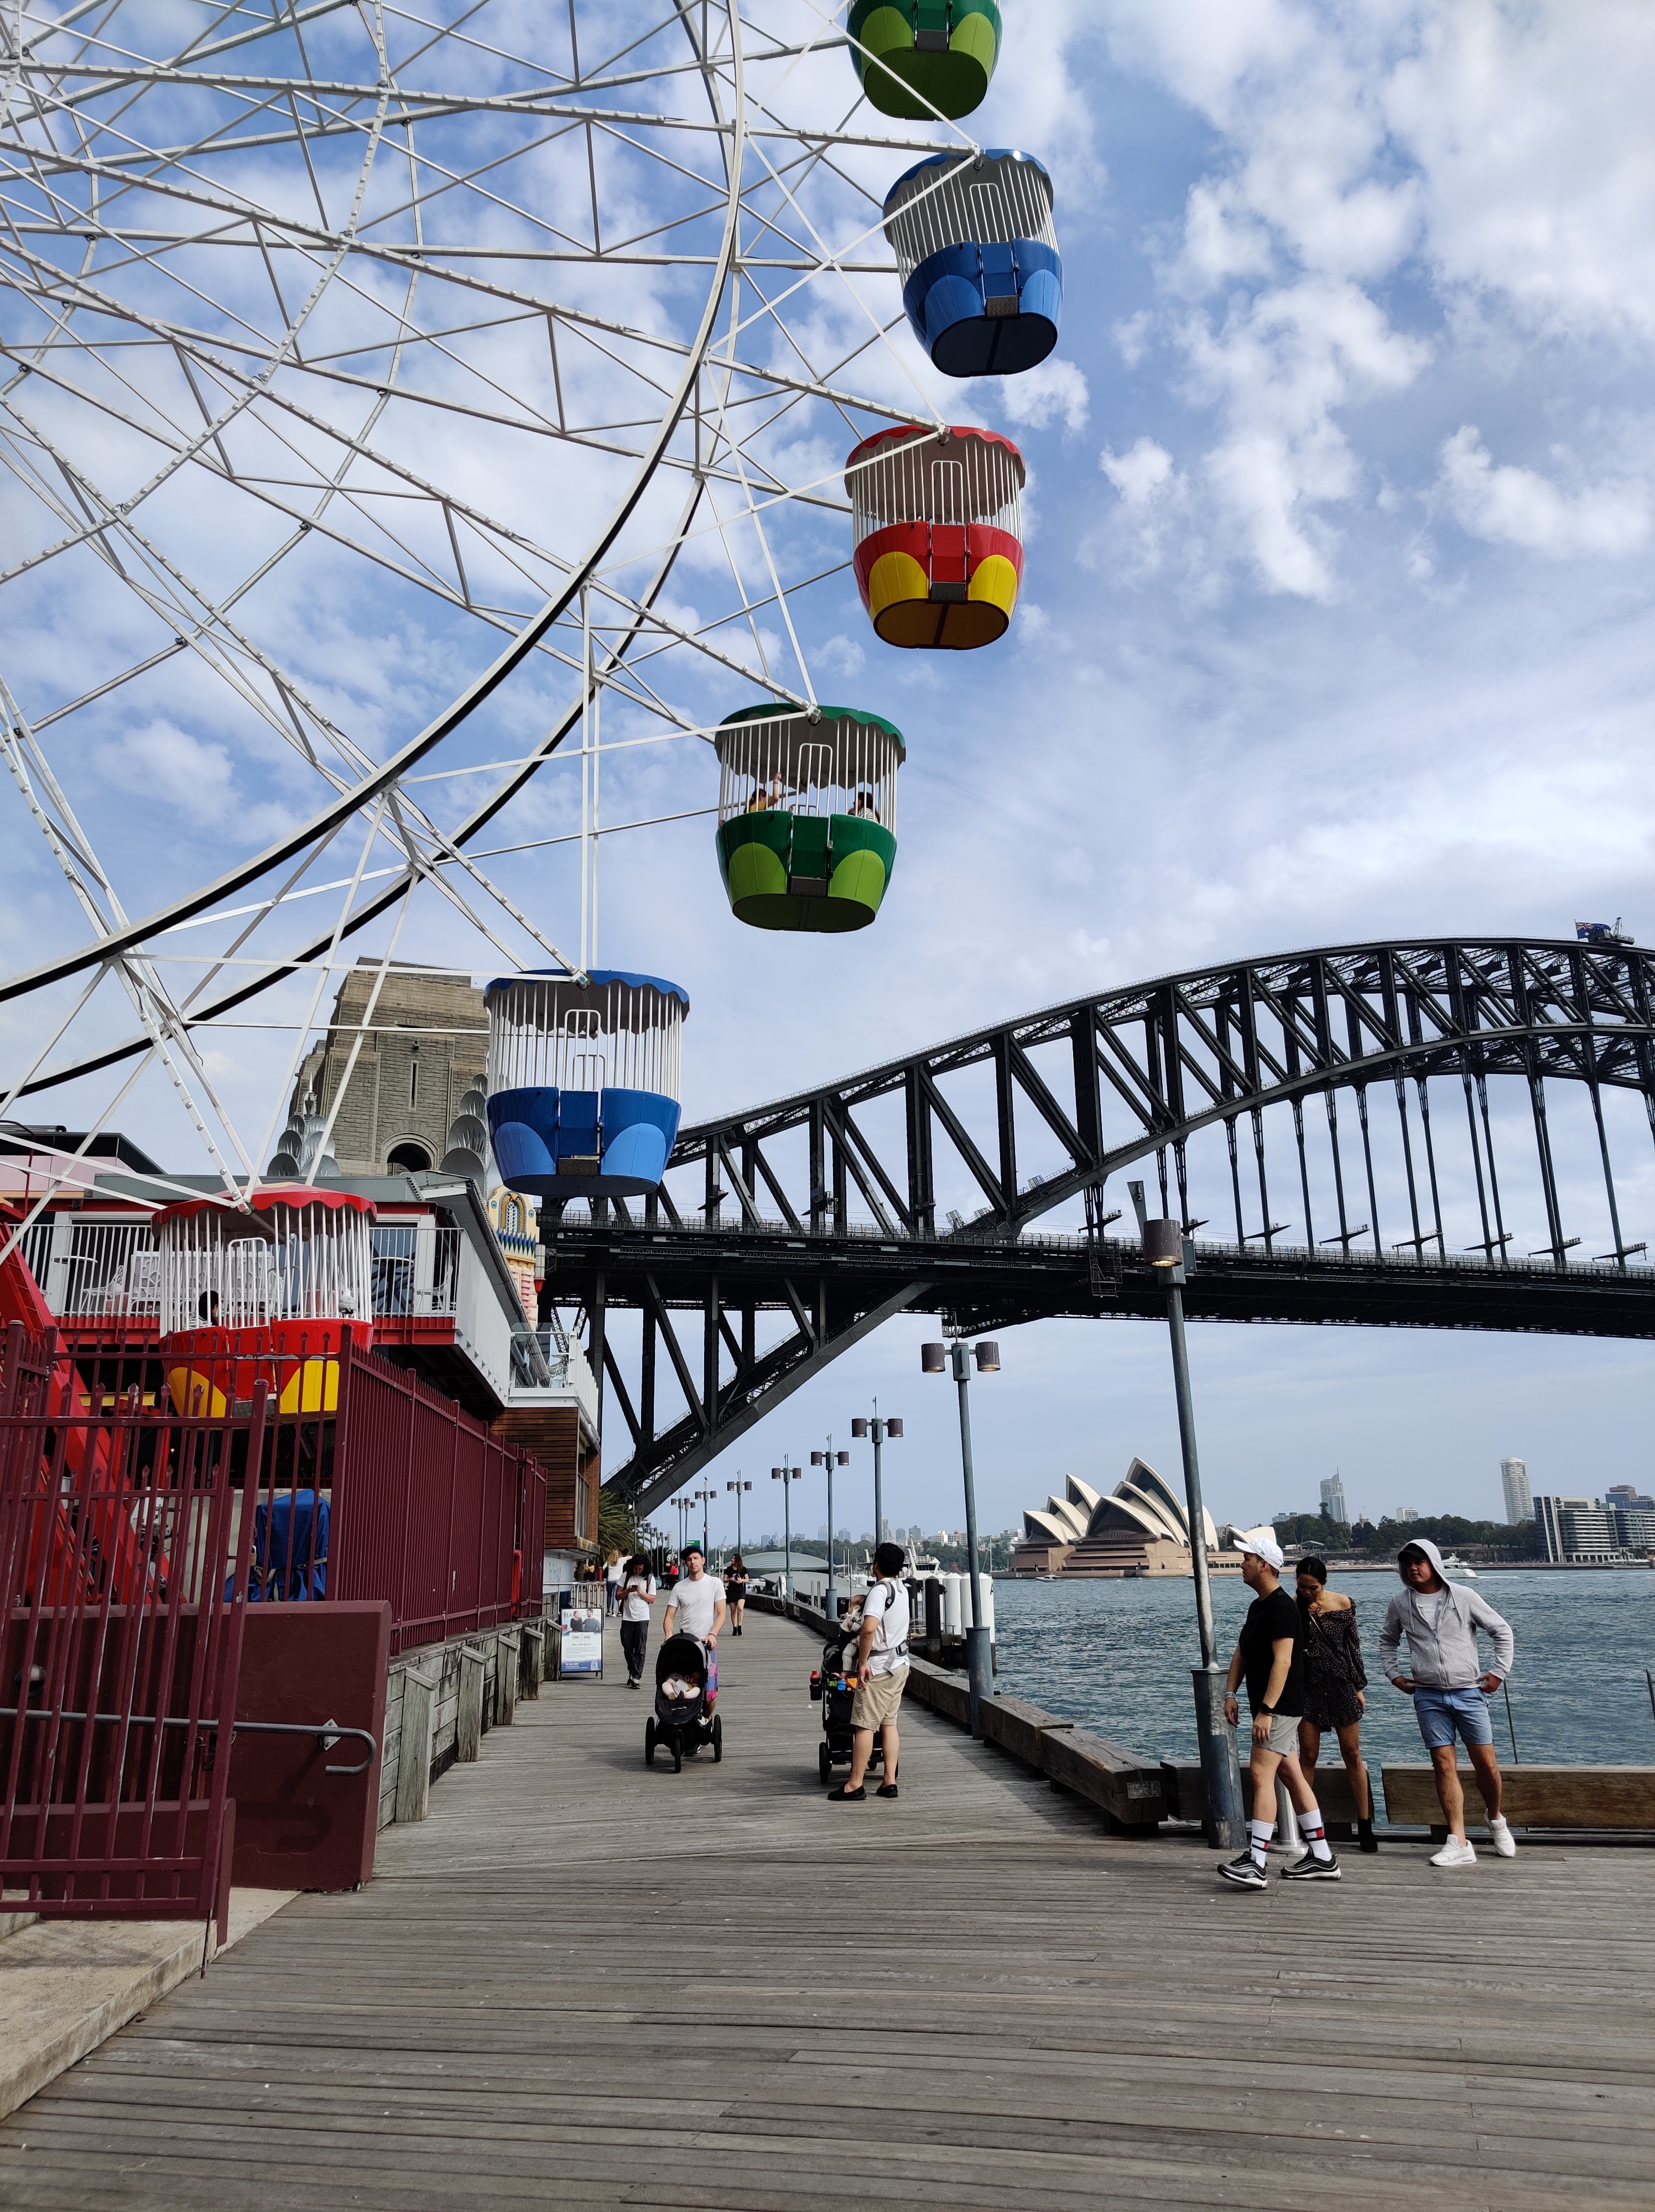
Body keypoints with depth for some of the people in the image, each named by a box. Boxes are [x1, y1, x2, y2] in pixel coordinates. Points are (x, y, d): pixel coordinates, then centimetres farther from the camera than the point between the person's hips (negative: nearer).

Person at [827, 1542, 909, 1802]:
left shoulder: (879, 1591, -17)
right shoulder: (902, 1590, 10)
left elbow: (869, 1629, -30)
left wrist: (863, 1663, -22)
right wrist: (864, 1601, 29)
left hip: (879, 1665, -9)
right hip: (900, 1662, 9)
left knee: (865, 1725, -4)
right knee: (889, 1722, 11)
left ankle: (855, 1784, -1)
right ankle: (889, 1781, 10)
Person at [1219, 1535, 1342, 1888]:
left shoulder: (1281, 1607, -17)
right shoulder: (1258, 1606, 15)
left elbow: (1282, 1662, -24)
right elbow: (1242, 1652, 19)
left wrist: (1265, 1710, -26)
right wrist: (1230, 1693, 9)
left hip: (1279, 1708, -10)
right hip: (1272, 1709, 10)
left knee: (1262, 1776, -15)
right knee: (1292, 1776, 13)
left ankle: (1256, 1865, -17)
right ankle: (1322, 1859, 20)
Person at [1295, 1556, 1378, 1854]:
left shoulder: (1342, 1603, -3)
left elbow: (1353, 1647, 5)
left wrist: (1359, 1687, 5)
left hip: (1341, 1684, 1)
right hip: (1307, 1686, -1)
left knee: (1352, 1756, 4)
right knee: (1308, 1755, 2)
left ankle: (1365, 1827, 12)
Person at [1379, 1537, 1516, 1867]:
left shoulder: (1463, 1597, -3)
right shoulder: (1401, 1603, 5)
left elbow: (1502, 1631, 7)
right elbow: (1387, 1640, 22)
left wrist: (1499, 1671, 3)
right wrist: (1393, 1673, 13)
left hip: (1468, 1692, -1)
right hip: (1428, 1696, 1)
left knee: (1486, 1763, 1)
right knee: (1444, 1765, -4)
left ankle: (1496, 1820, 29)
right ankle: (1459, 1844, -3)